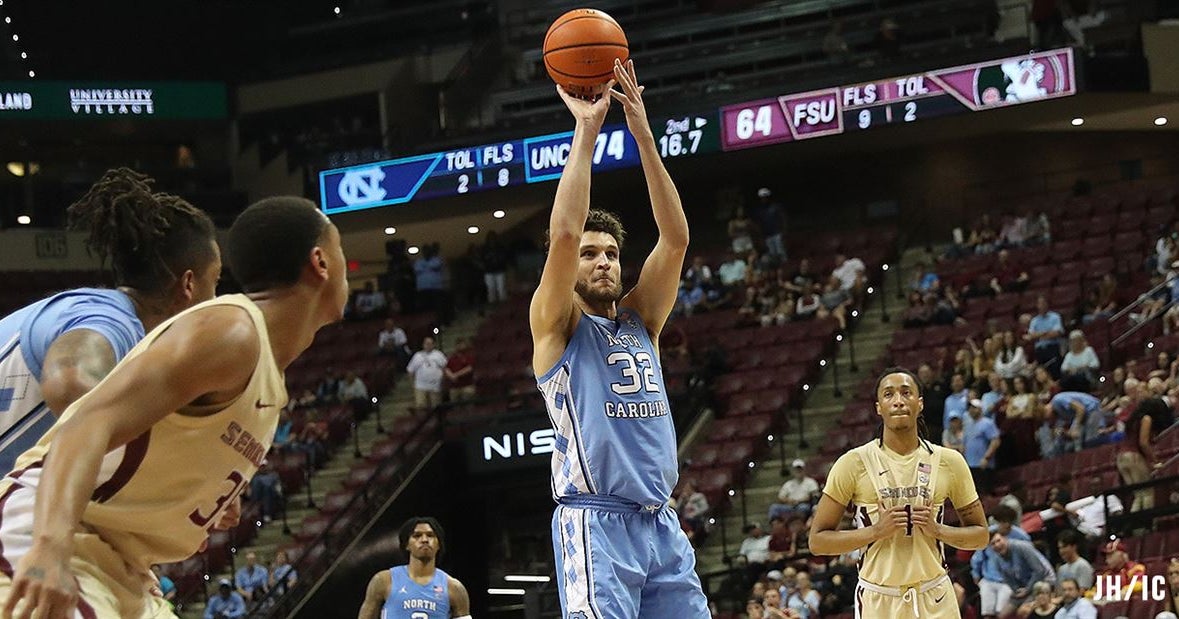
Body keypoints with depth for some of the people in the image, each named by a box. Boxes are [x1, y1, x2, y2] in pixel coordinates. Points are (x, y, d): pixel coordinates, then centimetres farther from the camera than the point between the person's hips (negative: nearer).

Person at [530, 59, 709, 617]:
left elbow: (675, 238, 6)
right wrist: (586, 132, -10)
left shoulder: (640, 320, 17)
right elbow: (564, 234, -12)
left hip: (661, 524, 6)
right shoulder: (557, 326, 4)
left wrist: (643, 134, -1)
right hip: (596, 523, -6)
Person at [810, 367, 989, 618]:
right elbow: (818, 541, -4)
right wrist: (876, 530, -16)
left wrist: (938, 530, -9)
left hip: (935, 598, 2)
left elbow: (980, 535, 9)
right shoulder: (854, 463, -4)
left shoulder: (949, 462, 3)